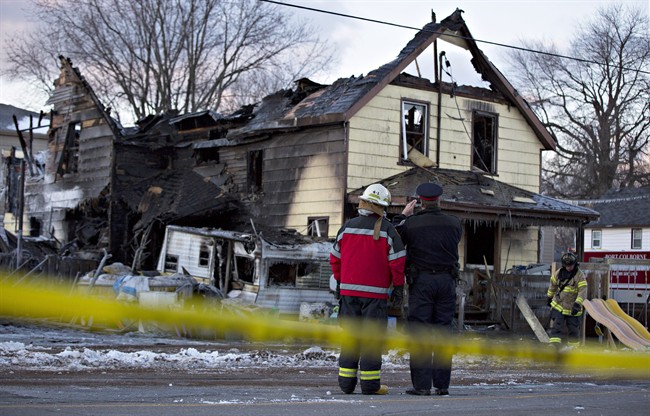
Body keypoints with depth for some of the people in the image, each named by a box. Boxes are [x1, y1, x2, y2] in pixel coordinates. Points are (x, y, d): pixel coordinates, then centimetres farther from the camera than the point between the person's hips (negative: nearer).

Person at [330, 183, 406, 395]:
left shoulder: (348, 226, 5)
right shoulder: (387, 230, -6)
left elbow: (335, 256, 11)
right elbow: (397, 261, -8)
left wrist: (339, 281, 22)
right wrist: (398, 287, 2)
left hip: (349, 290, 4)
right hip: (375, 292, -4)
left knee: (350, 335, 10)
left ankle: (346, 381, 11)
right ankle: (370, 383, 1)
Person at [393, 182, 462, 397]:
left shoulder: (411, 223, -7)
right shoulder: (454, 223, 2)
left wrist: (403, 215, 17)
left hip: (421, 281, -3)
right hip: (446, 280, 3)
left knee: (419, 331, -1)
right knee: (443, 330, 7)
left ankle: (422, 384, -4)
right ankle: (442, 384, 8)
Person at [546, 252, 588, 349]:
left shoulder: (580, 275, -13)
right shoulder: (559, 272, 0)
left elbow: (583, 291, -21)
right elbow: (553, 284, 18)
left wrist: (578, 303, -33)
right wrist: (549, 296, 25)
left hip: (573, 309, -2)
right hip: (558, 306, 2)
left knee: (573, 329, 8)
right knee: (557, 326, -9)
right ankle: (554, 346, -15)